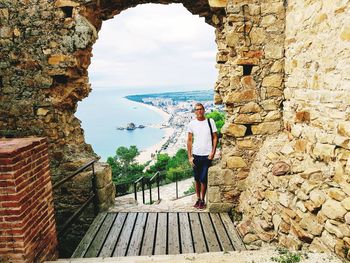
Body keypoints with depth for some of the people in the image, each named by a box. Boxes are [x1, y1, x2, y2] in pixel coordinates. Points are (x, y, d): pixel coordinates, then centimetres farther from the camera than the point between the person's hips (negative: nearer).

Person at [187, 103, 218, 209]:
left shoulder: (210, 121, -1)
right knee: (197, 179, 11)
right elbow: (189, 140, 4)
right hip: (196, 155, 2)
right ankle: (198, 199, 26)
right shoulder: (192, 123, 2)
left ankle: (202, 200, 15)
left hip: (207, 155, -2)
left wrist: (213, 152, -7)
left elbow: (215, 137, 2)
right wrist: (190, 156, -1)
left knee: (203, 179, -1)